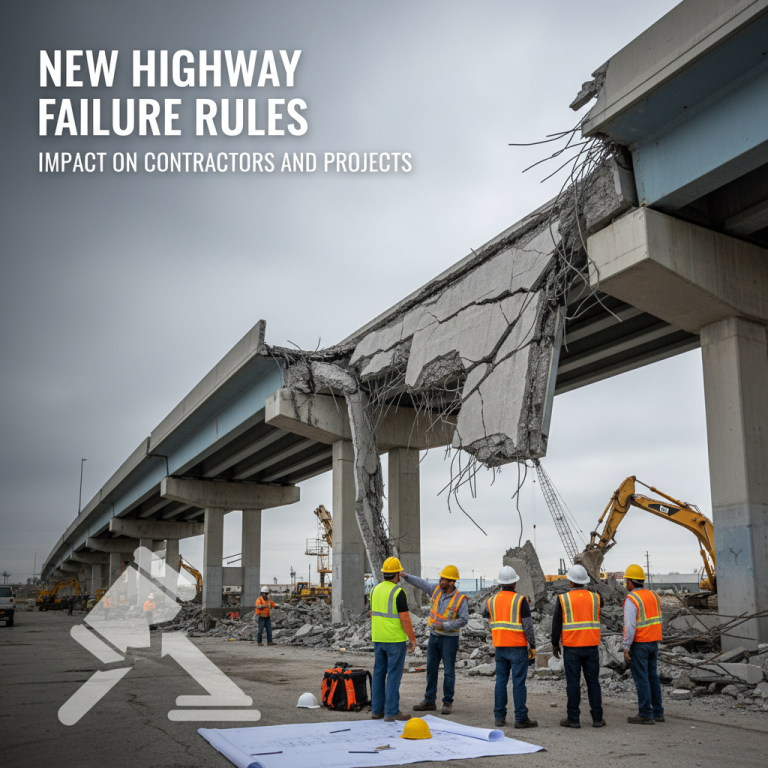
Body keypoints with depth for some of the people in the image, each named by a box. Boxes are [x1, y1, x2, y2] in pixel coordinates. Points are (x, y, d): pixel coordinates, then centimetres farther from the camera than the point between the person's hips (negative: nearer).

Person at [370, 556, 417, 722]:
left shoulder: (375, 590, 7)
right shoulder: (398, 592, -15)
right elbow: (405, 618, -17)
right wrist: (413, 639, -9)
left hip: (378, 639, 7)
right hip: (396, 640, -7)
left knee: (379, 673, 11)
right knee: (394, 675, -2)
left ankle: (377, 710, 16)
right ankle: (392, 712, -1)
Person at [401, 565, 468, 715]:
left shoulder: (460, 599, -15)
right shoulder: (436, 589, -1)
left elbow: (463, 620, -16)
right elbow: (420, 583, 3)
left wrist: (444, 625, -21)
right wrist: (405, 576, -9)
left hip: (449, 638, -6)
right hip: (434, 636, 6)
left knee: (449, 671, 0)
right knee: (431, 669, 10)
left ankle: (447, 702, 11)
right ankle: (429, 701, 19)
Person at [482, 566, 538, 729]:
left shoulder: (492, 600, 5)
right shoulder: (520, 600, -10)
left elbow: (484, 614, 26)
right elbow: (528, 625, -13)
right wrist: (532, 646, -6)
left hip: (500, 647, 5)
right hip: (518, 647, -5)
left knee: (501, 681, 9)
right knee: (519, 682, -1)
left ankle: (499, 717, 10)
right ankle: (521, 718, 1)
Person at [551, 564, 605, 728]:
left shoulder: (563, 599, -6)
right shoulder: (595, 598, 1)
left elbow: (556, 624, -5)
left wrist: (555, 644, 5)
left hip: (571, 647, -2)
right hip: (591, 647, 2)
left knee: (573, 683, 2)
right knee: (593, 682, 9)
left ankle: (573, 719, 7)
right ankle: (597, 718, 11)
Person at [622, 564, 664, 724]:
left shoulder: (631, 599, -16)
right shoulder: (654, 596, 8)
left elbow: (630, 626, -21)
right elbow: (657, 621, 14)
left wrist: (626, 647, -16)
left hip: (638, 644, -8)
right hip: (653, 643, 8)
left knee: (641, 678, -2)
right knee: (652, 677, 13)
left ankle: (645, 715, 0)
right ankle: (657, 712, 18)